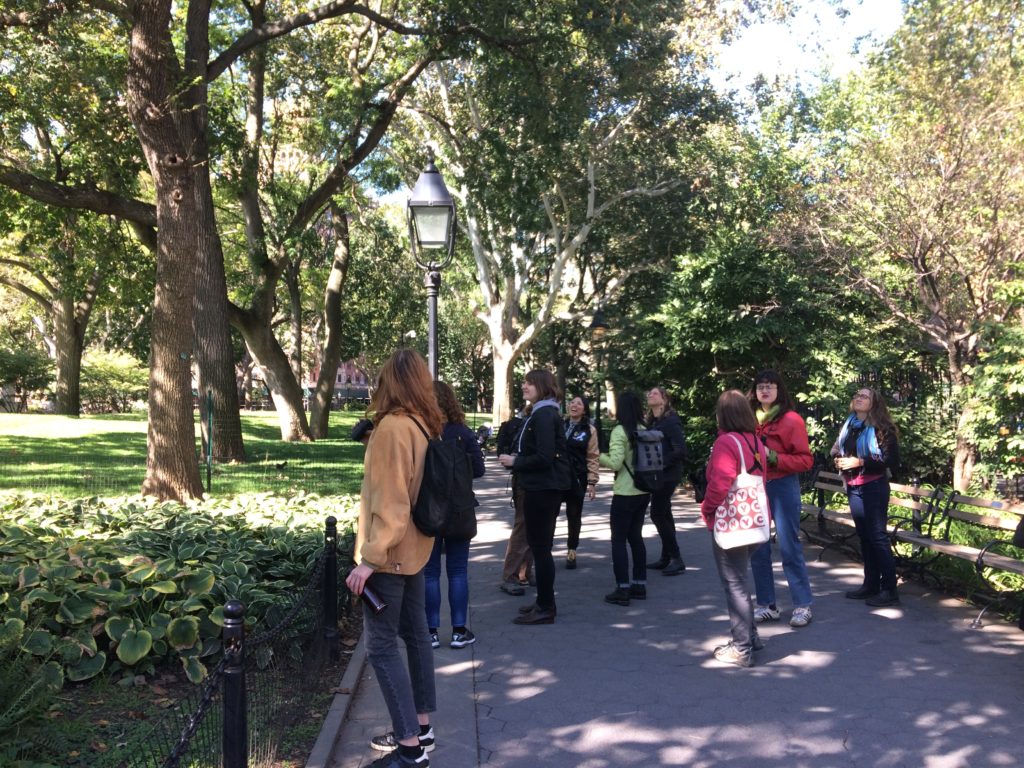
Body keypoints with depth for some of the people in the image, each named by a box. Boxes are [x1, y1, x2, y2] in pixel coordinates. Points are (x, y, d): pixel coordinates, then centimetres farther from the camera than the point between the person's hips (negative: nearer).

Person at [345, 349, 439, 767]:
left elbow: (388, 501, -23)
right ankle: (420, 728, 27)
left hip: (391, 554, -9)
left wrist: (370, 557, -21)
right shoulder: (425, 425, 6)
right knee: (415, 635, 16)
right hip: (414, 550, 9)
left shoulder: (393, 425, -19)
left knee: (381, 646, -3)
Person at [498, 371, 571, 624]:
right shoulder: (543, 413, 16)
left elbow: (544, 457, -24)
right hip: (544, 486, 11)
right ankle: (545, 602, 26)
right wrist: (516, 461, 8)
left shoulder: (544, 415, -17)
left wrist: (514, 462, -14)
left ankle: (545, 609, 2)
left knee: (539, 546, -5)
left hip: (542, 488, -11)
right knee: (541, 545, 16)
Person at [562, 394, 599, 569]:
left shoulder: (589, 430, -2)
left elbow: (593, 457, -2)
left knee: (574, 516, 6)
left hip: (577, 478, -2)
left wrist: (592, 482, -8)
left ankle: (572, 552, 19)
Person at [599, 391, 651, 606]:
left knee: (618, 539, 1)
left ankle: (622, 590, 0)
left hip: (625, 493, -7)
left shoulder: (619, 431, -14)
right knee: (635, 536, 16)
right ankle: (639, 585, 20)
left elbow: (615, 463, -19)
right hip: (643, 491, 7)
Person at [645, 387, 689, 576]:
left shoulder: (671, 421, -12)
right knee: (664, 515, 13)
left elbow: (680, 449, -19)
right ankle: (666, 557, 20)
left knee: (657, 514, -10)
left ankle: (677, 559, -4)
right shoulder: (652, 422, 12)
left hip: (667, 475, -8)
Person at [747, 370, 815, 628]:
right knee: (758, 549, 8)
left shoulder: (791, 420, -5)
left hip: (782, 487, -5)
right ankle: (766, 605, 18)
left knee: (789, 547, -2)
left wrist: (774, 458, -18)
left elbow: (805, 460, -8)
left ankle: (802, 606, 8)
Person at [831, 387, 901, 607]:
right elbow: (841, 451, 25)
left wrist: (860, 462, -19)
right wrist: (839, 460, 3)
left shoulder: (881, 427, -8)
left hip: (874, 487, -7)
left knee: (877, 536, -7)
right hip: (853, 488, 7)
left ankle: (890, 590, -1)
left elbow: (892, 460, -15)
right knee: (864, 536, 11)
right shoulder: (848, 425, 12)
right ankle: (871, 584, 19)